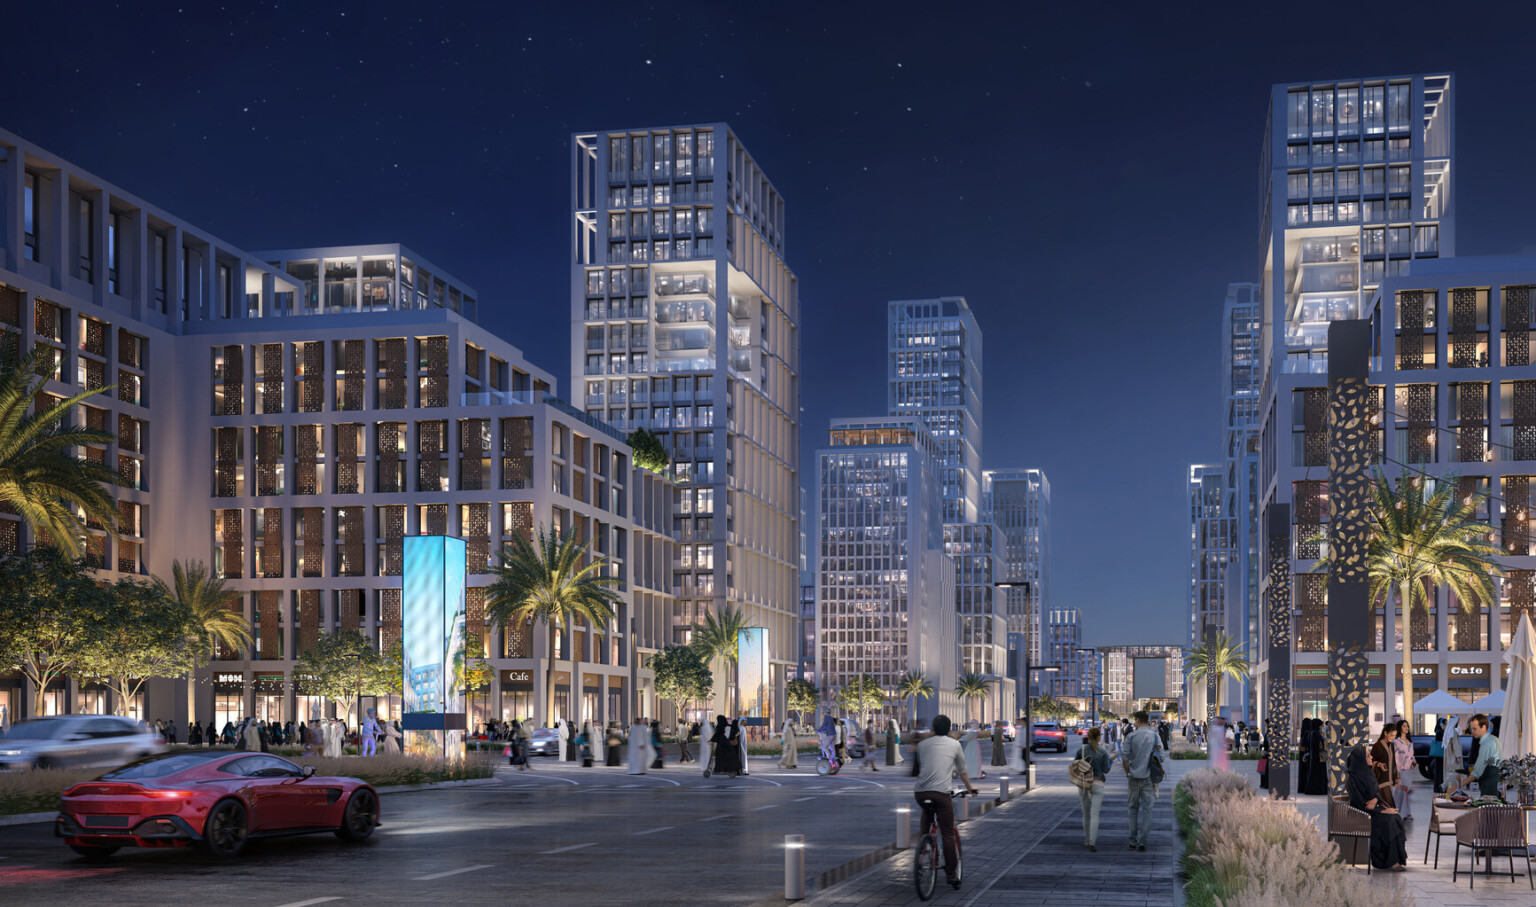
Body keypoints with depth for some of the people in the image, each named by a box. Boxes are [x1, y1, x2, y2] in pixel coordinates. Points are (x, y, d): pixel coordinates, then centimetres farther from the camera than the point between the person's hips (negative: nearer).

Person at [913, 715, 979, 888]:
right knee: (948, 833, 4)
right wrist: (970, 787, 41)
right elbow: (962, 771, 24)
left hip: (920, 792, 3)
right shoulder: (954, 744, 14)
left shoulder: (922, 744, 18)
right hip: (941, 792, -3)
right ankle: (950, 873, 3)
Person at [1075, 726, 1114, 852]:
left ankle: (1087, 841, 24)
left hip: (1083, 784, 2)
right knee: (1095, 814, -6)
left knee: (1086, 814, 16)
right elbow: (1106, 770, -4)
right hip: (1097, 784, -2)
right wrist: (1110, 759, 12)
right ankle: (1092, 842, -19)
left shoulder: (1081, 749, -3)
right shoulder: (1102, 751, -6)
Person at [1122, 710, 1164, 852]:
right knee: (1147, 809, 4)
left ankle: (1133, 841, 11)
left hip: (1134, 777, -1)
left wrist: (1127, 773, 8)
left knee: (1133, 809, 10)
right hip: (1149, 777, 1)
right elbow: (1160, 757, -2)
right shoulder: (1155, 736, -1)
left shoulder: (1131, 736, -5)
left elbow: (1125, 757, -6)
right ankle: (1142, 841, 1)